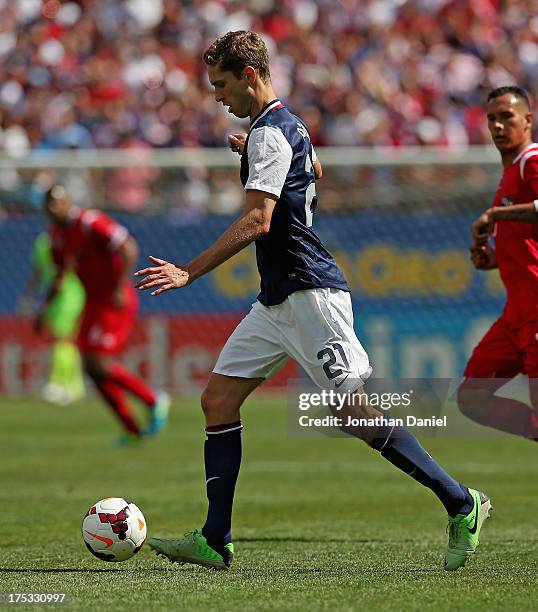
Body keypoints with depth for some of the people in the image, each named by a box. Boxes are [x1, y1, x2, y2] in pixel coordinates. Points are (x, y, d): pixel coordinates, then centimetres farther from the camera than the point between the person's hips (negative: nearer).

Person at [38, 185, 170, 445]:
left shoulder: (91, 223, -19)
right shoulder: (58, 233, 8)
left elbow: (129, 250, -22)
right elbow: (62, 270, 23)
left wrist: (120, 289, -25)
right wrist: (46, 305, 16)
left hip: (115, 302, -9)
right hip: (94, 302, 9)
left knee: (99, 363, -15)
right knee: (92, 366, 4)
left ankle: (154, 399, 4)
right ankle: (132, 430, 12)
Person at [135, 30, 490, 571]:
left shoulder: (269, 133, -14)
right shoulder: (289, 126, 16)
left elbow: (256, 221, -25)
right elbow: (315, 169, 40)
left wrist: (189, 272, -27)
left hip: (309, 291, -10)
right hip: (278, 300, 10)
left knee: (360, 413, -10)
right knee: (218, 400, 3)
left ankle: (462, 505, 0)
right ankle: (214, 541, 1)